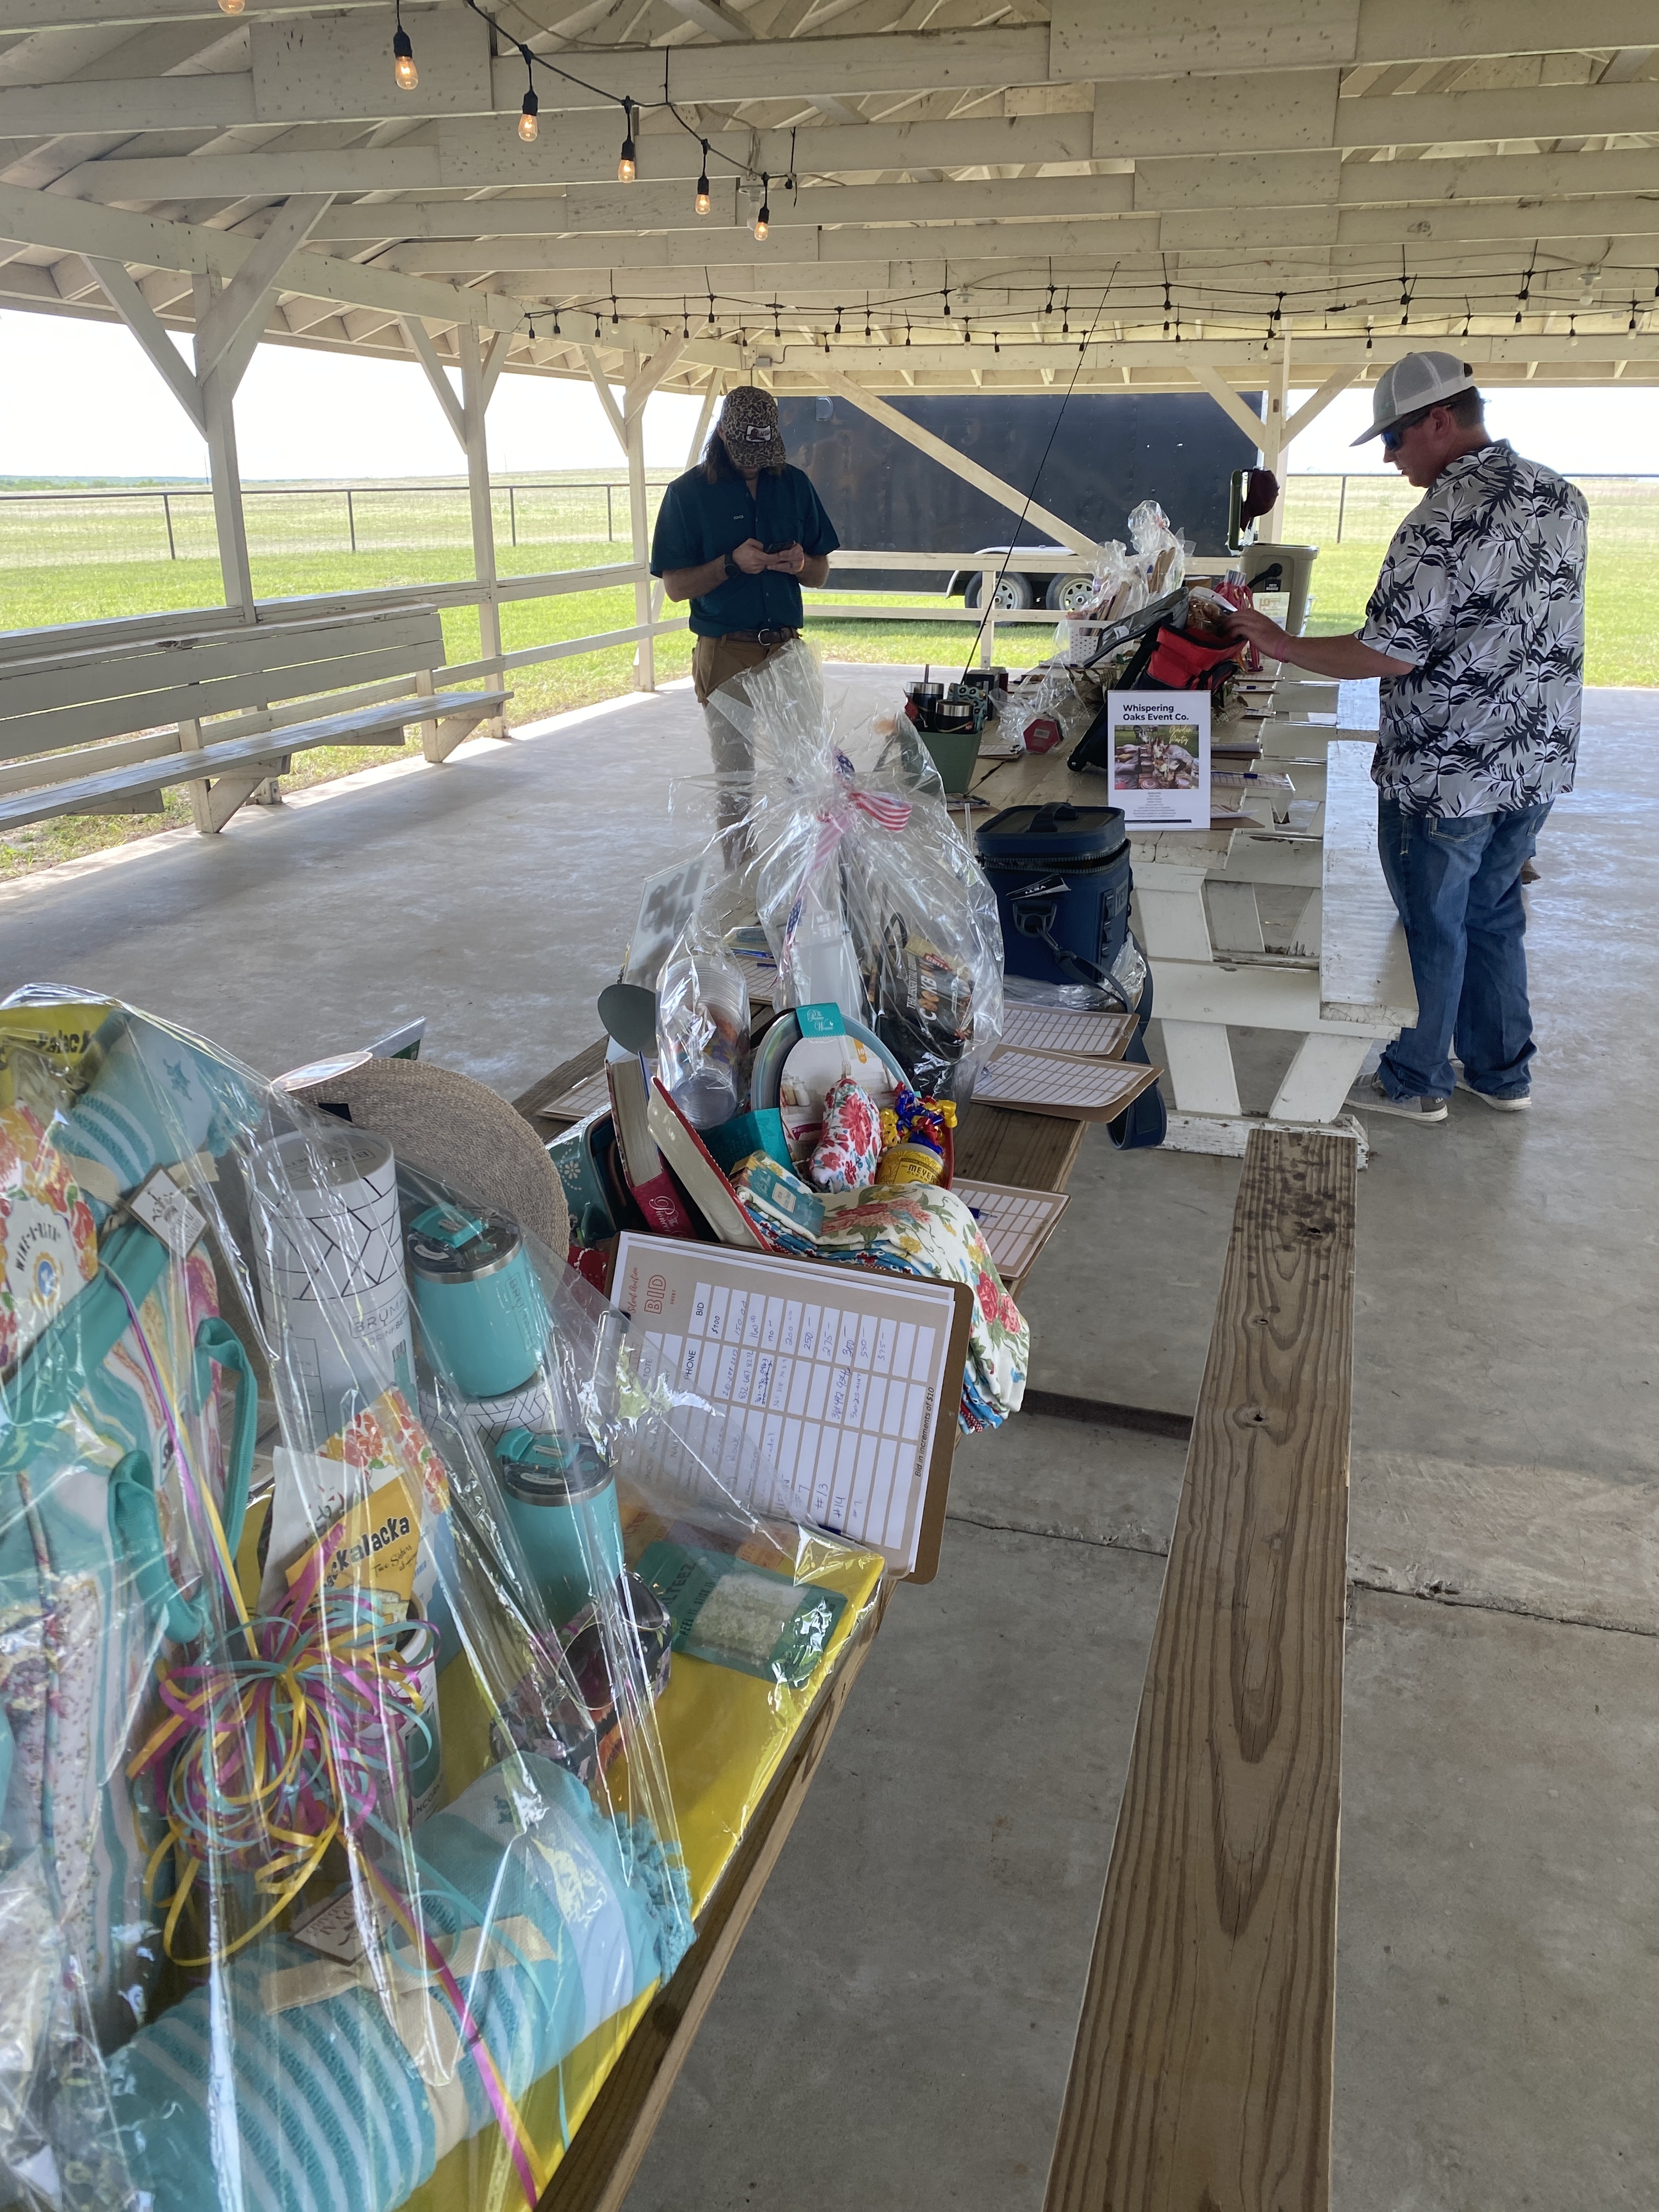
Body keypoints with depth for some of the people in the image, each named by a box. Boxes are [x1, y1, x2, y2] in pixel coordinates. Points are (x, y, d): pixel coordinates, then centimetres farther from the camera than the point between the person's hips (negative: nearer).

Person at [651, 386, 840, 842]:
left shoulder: (795, 484, 10)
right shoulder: (688, 493, 0)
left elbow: (821, 575, 14)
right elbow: (675, 585, -3)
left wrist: (800, 563, -10)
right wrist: (732, 563, -18)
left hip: (786, 648, 3)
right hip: (726, 654, -3)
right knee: (734, 778, 0)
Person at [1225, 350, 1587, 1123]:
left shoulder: (1441, 522, -23)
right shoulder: (1561, 497, 5)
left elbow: (1390, 654, -23)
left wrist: (1277, 643, -15)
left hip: (1444, 776, -8)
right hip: (1538, 762, 8)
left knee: (1431, 927, 8)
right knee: (1494, 915, 21)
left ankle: (1417, 1081, 25)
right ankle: (1502, 1073, 33)